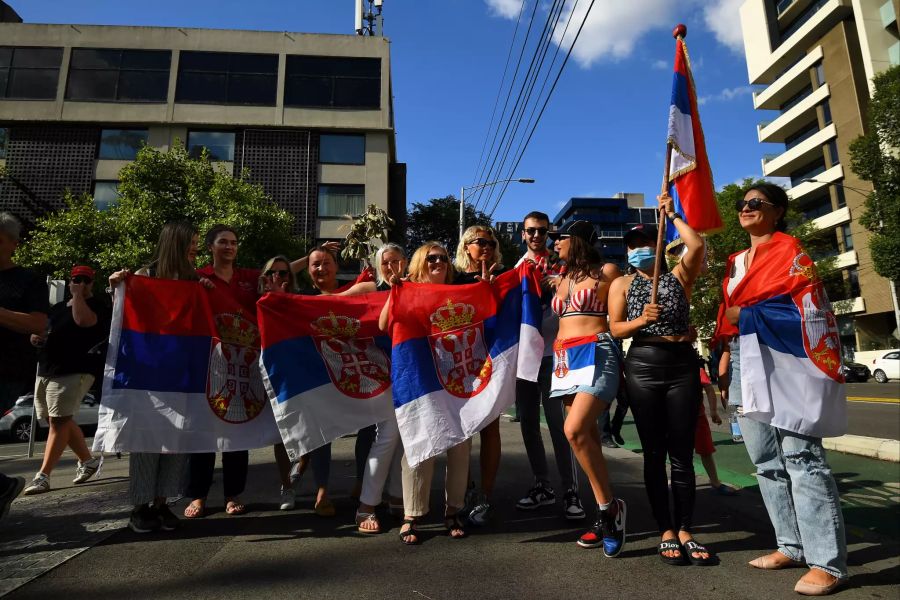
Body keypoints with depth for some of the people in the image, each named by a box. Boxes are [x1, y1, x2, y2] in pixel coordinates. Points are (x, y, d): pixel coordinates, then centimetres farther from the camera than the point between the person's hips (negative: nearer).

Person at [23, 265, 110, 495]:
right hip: (46, 371, 8)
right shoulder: (57, 308, 21)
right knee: (62, 420, 11)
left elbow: (84, 321, -24)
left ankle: (43, 476, -7)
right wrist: (36, 338, 8)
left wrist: (78, 294, -15)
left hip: (73, 372, -8)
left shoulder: (97, 306, -3)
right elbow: (40, 329, 31)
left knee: (58, 420, -10)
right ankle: (88, 460, 24)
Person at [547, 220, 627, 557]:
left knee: (575, 430, -23)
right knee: (588, 438, 5)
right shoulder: (562, 280, 19)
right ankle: (604, 516, 12)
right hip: (564, 360, 7)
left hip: (595, 354, -7)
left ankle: (609, 506, -6)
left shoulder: (606, 272, 0)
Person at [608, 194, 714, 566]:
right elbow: (615, 329, 1)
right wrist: (641, 320, -17)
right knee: (654, 453, 3)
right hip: (643, 366, 0)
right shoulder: (623, 284, 10)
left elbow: (696, 246, -9)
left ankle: (684, 532, 13)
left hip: (683, 364, 1)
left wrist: (671, 215, -1)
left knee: (682, 454, 3)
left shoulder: (679, 275, 10)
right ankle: (666, 533, 11)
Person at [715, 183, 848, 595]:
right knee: (766, 459, 9)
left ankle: (827, 562, -3)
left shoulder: (788, 248, 2)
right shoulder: (735, 262, 22)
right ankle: (792, 546, 19)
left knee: (800, 456, -10)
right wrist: (724, 360, 15)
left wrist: (749, 313, -15)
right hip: (743, 362, 8)